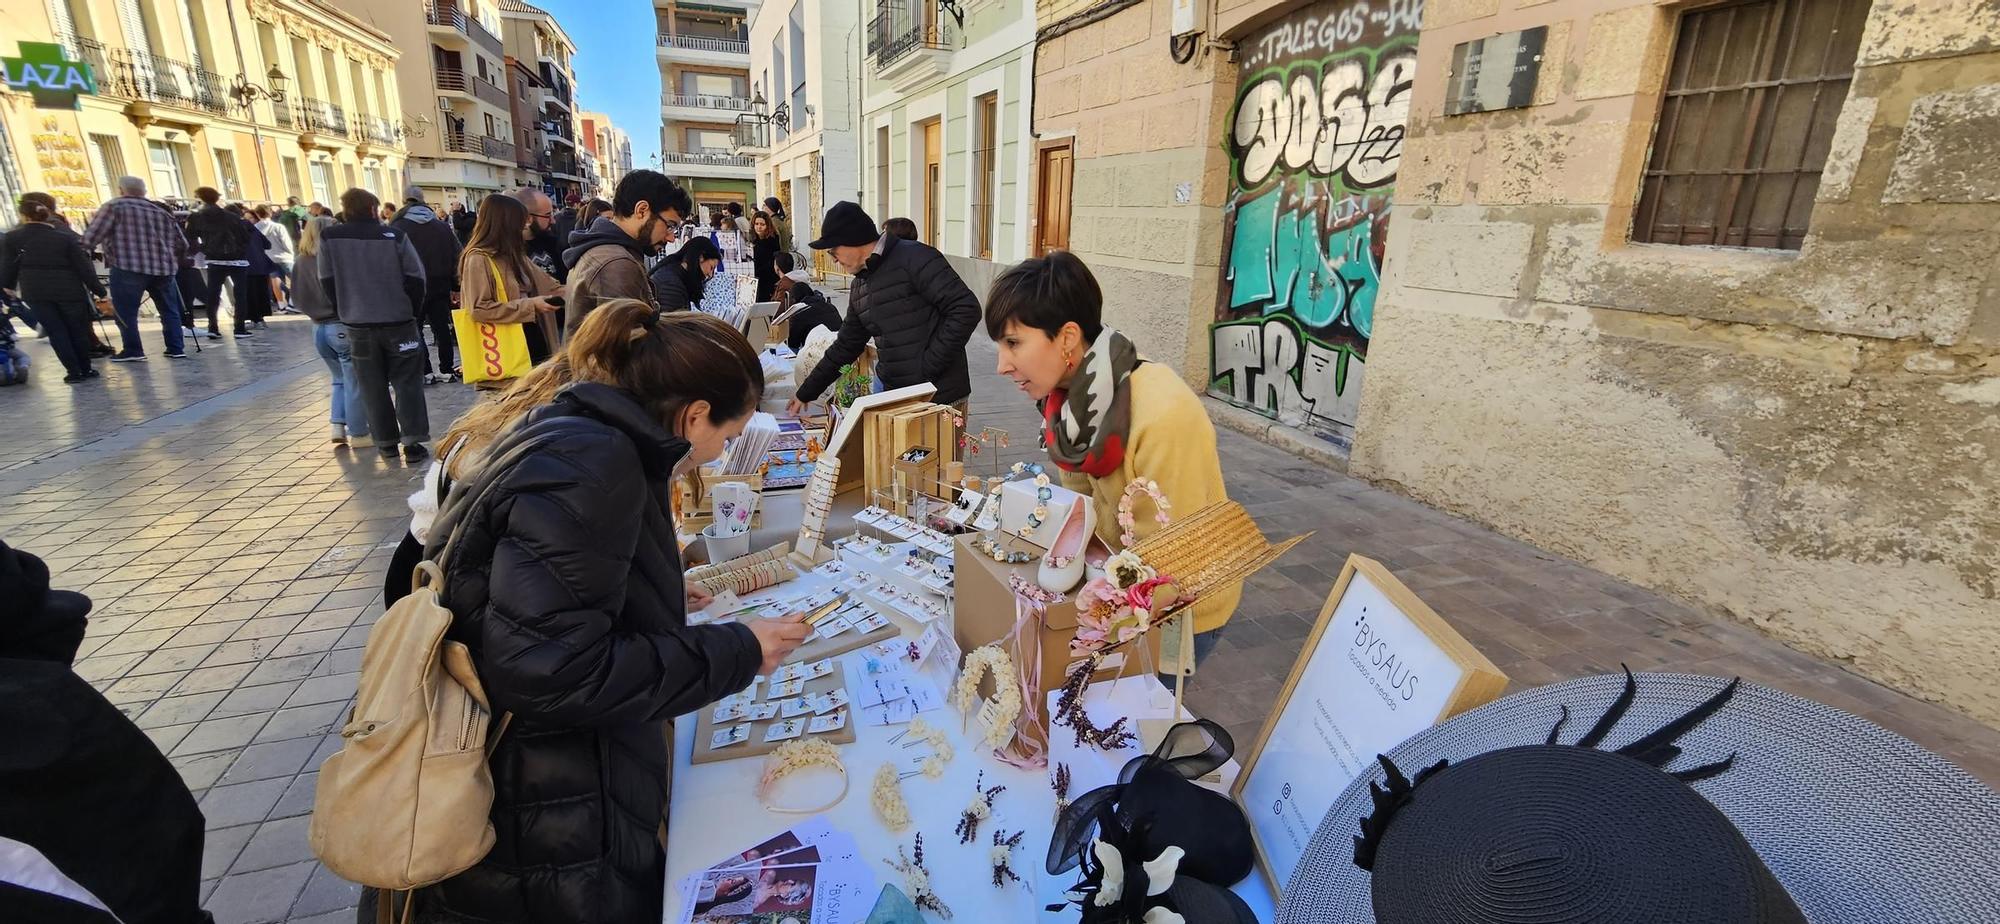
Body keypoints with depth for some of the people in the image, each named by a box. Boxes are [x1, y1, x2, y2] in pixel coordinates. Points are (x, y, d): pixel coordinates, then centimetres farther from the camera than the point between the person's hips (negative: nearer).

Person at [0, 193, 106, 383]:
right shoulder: (66, 238, -9)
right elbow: (84, 268, -9)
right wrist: (100, 291, 0)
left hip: (35, 293, 2)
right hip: (69, 291, -2)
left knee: (56, 332, 8)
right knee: (78, 331, 10)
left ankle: (74, 372, 5)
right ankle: (85, 370, 16)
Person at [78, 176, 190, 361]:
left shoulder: (114, 206, 2)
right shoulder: (162, 212, 17)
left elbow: (91, 237, -4)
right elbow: (182, 244, 17)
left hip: (128, 267, -5)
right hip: (163, 268, 5)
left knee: (125, 311, 3)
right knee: (170, 311, 11)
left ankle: (133, 351, 2)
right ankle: (175, 349, 9)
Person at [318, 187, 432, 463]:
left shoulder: (329, 238, 0)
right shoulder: (394, 236, -5)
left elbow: (327, 282, 2)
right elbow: (415, 278, -6)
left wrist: (345, 313, 14)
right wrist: (411, 311, 7)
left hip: (358, 326, 2)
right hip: (398, 322, -1)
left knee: (373, 387, 11)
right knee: (406, 382, 2)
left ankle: (386, 441, 14)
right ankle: (412, 441, -6)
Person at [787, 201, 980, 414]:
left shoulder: (914, 257, -11)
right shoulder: (860, 286, 15)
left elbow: (966, 309, -18)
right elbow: (845, 346, 23)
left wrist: (928, 367, -17)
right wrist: (805, 393, 26)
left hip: (942, 398, -7)